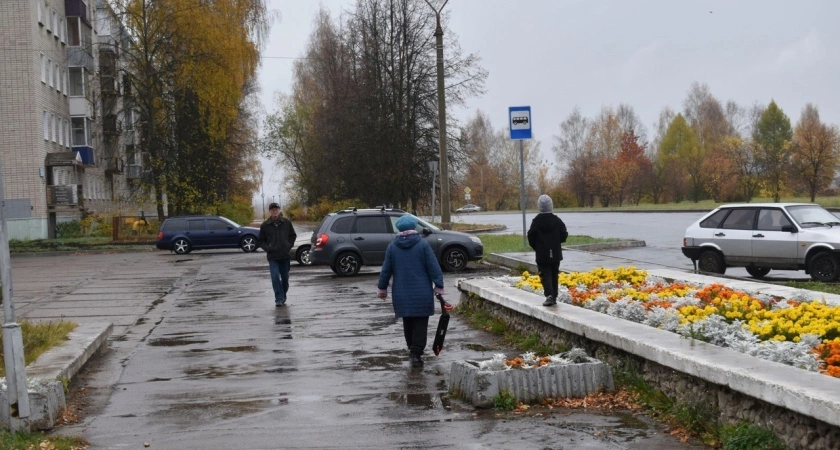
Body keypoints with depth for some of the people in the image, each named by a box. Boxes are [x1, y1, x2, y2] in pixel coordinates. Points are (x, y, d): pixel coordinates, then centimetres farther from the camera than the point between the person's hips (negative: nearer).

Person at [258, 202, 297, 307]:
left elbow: (293, 236, 14)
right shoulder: (265, 225, -1)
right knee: (275, 277, -14)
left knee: (285, 277, 10)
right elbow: (260, 241, 7)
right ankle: (279, 299, -12)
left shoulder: (287, 223, 2)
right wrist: (267, 248, -9)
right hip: (273, 257, -2)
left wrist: (289, 245, -1)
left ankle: (283, 297, 28)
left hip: (285, 255, 2)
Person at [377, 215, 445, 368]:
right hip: (422, 293, -3)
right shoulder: (423, 244, -7)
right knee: (420, 324, 2)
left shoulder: (392, 246, 1)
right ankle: (416, 353, -5)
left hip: (401, 294, 3)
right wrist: (439, 286, 0)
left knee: (408, 322, 17)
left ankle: (413, 349, 26)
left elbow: (386, 269, 6)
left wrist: (382, 287, 17)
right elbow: (433, 267, -8)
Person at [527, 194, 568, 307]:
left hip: (542, 255, -2)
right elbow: (564, 236, -2)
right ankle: (554, 297, 18)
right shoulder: (557, 220, -4)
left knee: (545, 274, -2)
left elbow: (531, 237, -7)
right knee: (554, 275, 14)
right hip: (555, 254, 2)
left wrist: (536, 248, 10)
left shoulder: (536, 221, -9)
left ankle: (549, 295, -22)